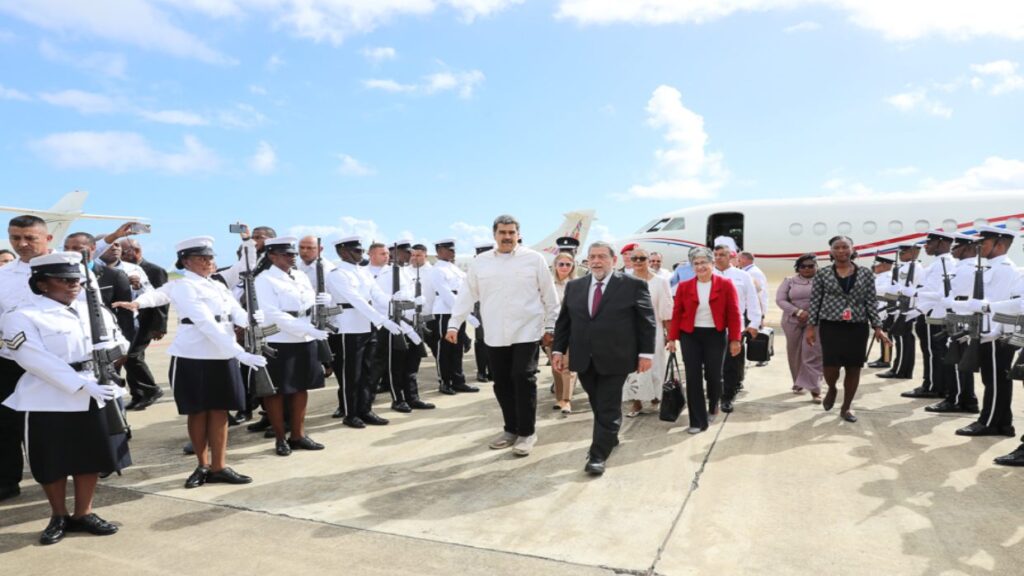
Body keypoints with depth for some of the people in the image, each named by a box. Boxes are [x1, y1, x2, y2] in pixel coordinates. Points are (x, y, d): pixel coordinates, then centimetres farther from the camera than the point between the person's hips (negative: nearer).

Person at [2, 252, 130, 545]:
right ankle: (58, 517, 27)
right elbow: (39, 362, -18)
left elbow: (119, 344, 11)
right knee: (52, 463, 7)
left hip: (92, 399, 5)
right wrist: (84, 385, -25)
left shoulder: (95, 312, 8)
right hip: (48, 402, -4)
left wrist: (114, 348, -15)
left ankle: (83, 513, 28)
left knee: (91, 457, 11)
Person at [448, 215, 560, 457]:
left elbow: (549, 296, 2)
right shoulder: (480, 262, 5)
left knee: (523, 379, -6)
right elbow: (467, 295, 8)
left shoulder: (534, 258, -2)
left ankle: (527, 432, 9)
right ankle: (511, 429, 26)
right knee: (502, 383, 10)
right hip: (495, 335, 3)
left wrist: (550, 327, 3)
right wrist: (454, 324, 3)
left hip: (527, 332, -3)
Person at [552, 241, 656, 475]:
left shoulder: (633, 285, -3)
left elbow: (647, 321, -3)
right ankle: (608, 438, 36)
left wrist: (645, 353, -6)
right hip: (584, 359, 4)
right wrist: (558, 349, 4)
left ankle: (599, 455, 6)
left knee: (608, 409, 0)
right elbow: (563, 321, 11)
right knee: (598, 405, 16)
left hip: (614, 359, -4)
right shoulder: (574, 287, 9)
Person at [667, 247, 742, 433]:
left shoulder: (726, 284, -4)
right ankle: (698, 421, 8)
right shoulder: (684, 286, 1)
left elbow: (734, 313, -4)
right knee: (693, 378, 0)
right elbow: (676, 313, 2)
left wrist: (735, 339, -7)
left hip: (716, 336, -1)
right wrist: (672, 338, -2)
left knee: (714, 375, 10)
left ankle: (713, 408, 40)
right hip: (690, 336, 1)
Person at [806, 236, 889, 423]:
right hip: (830, 326, -2)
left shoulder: (865, 273, 4)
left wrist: (877, 327, 0)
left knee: (854, 367, 5)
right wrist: (811, 327, -2)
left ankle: (846, 408, 21)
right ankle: (831, 389, 24)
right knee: (831, 366, -11)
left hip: (858, 327, 2)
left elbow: (871, 302, 5)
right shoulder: (823, 274, 0)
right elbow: (815, 302, 2)